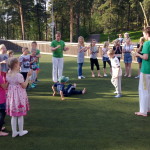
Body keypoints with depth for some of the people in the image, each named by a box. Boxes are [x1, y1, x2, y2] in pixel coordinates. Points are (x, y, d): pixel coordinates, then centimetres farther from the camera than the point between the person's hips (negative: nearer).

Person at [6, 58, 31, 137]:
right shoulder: (18, 75, -22)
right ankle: (21, 131, 23)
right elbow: (24, 86, -15)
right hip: (19, 96, -6)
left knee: (13, 115, 15)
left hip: (11, 96, 6)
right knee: (20, 115, 10)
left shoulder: (8, 74, -1)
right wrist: (28, 76, -12)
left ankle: (14, 132, 23)